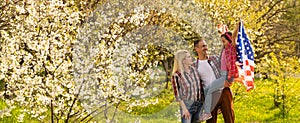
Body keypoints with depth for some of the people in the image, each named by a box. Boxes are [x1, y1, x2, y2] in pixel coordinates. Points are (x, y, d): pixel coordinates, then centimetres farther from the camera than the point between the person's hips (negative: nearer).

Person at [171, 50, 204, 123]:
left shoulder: (194, 70, 3)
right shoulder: (177, 75, -14)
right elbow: (177, 93, -11)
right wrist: (184, 109, -13)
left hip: (198, 105, 6)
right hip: (187, 105, -6)